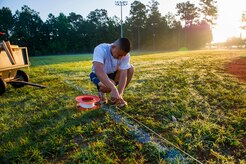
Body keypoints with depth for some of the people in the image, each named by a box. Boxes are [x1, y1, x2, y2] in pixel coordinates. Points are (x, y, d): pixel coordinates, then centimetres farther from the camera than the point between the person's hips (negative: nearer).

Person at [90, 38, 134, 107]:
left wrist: (119, 94, -38)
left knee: (130, 69, -20)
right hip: (98, 75, -4)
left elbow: (123, 75, -27)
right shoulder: (100, 49, -33)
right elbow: (99, 71, -48)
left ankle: (116, 97, -6)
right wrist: (113, 89, -58)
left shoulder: (125, 55, -21)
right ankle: (101, 92, 3)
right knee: (109, 86, -37)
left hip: (113, 73, 5)